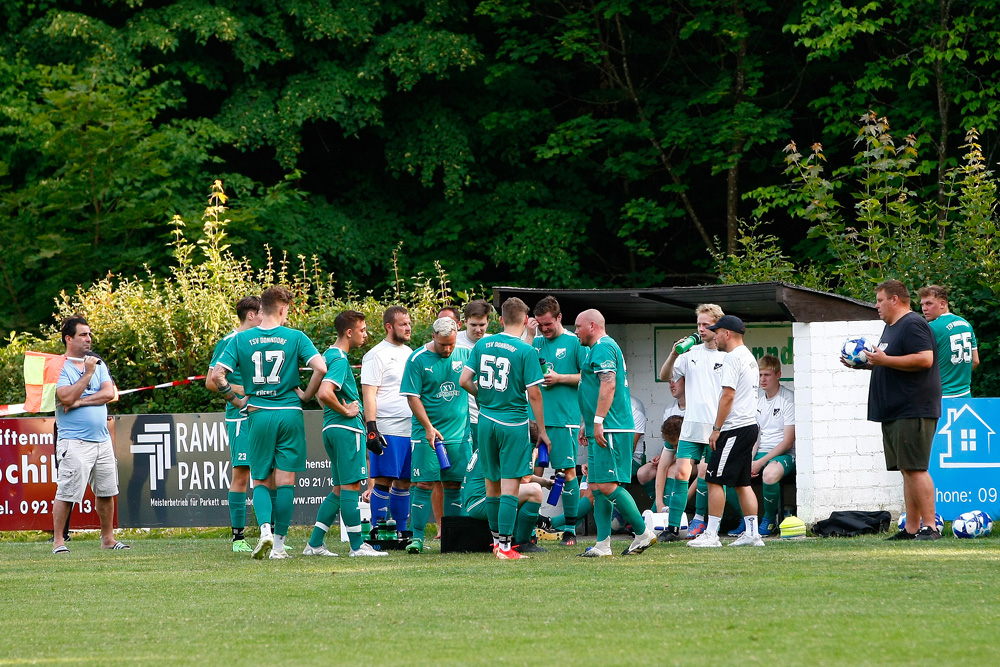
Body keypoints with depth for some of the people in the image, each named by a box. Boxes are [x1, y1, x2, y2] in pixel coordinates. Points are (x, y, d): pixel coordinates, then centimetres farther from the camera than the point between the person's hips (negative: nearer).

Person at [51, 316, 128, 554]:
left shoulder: (98, 364, 14)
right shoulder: (60, 367, -4)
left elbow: (110, 393, 1)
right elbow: (67, 397, -18)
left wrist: (80, 401, -11)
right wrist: (88, 373, -15)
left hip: (102, 439, 6)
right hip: (74, 442, -6)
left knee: (107, 492, 10)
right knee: (66, 493, -9)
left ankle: (108, 538, 19)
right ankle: (58, 541, -4)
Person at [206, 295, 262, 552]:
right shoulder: (228, 343, -5)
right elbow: (211, 381, -8)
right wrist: (243, 391, -14)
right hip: (240, 416, -7)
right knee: (241, 474, -8)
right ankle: (238, 536, -5)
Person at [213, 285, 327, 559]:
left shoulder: (241, 339, 1)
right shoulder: (295, 337, -3)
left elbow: (217, 375, -5)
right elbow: (320, 367, -13)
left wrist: (235, 400, 8)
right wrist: (306, 395, 2)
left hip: (259, 415, 1)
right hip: (290, 413, -1)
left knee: (261, 481, 11)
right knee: (285, 480, 4)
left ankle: (265, 529, -13)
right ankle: (278, 543, 2)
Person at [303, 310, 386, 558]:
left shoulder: (330, 355, 17)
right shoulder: (340, 360, -15)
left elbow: (320, 393, 29)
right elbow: (324, 393, -29)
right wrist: (346, 411, -16)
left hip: (331, 428, 10)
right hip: (347, 428, -10)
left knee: (340, 489, 13)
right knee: (351, 486, -6)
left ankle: (314, 544, 12)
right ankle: (357, 546, -3)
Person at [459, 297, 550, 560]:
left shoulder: (483, 344, 4)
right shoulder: (526, 351, -11)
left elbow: (464, 380, 4)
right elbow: (534, 394, -11)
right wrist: (542, 430, -1)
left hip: (486, 420, 5)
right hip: (514, 423, -5)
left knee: (492, 483, 16)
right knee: (510, 485, -4)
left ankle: (497, 538, 28)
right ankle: (505, 545, -7)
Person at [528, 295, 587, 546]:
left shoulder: (575, 342, -1)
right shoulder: (536, 342, 13)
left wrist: (560, 378, -11)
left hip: (564, 417, -4)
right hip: (536, 417, 4)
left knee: (568, 471, -1)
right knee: (533, 472, 2)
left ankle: (570, 527, 5)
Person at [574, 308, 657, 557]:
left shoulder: (603, 348, -10)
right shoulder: (598, 349, 23)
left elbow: (608, 385, -21)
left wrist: (598, 421, -24)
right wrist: (585, 424, 29)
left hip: (609, 430, -11)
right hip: (601, 432, 11)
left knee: (607, 485, -12)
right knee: (596, 487, 7)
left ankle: (643, 533, -6)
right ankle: (603, 544, 6)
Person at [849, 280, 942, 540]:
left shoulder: (913, 325, -12)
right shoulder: (891, 327, 21)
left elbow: (924, 359, -24)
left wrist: (884, 360, -21)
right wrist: (866, 363, 16)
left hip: (913, 410, -11)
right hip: (894, 412, 11)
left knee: (914, 469, -13)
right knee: (907, 470, 9)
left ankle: (929, 527, -14)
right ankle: (911, 528, 9)